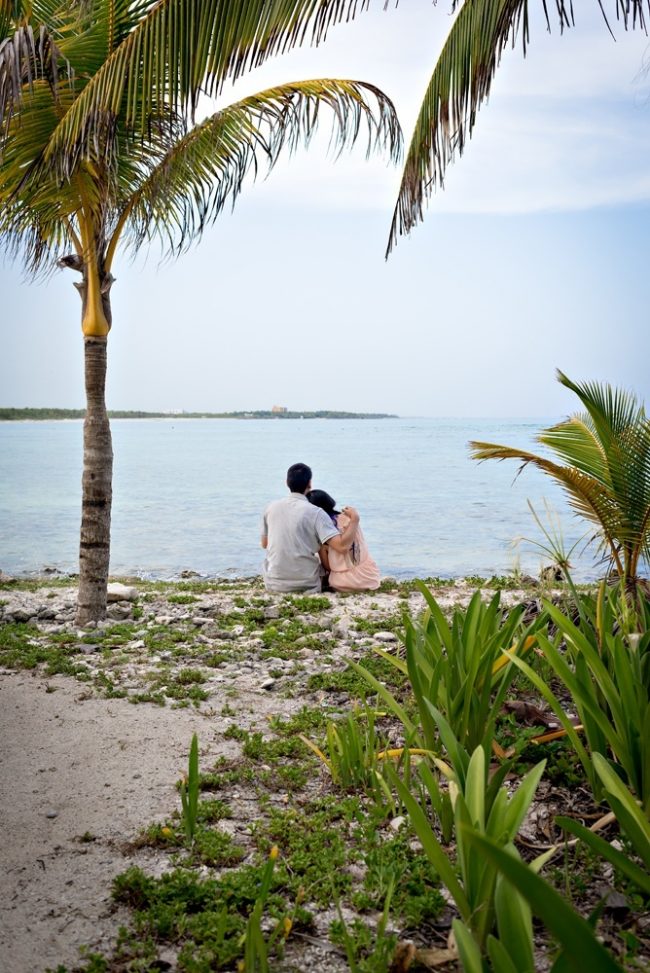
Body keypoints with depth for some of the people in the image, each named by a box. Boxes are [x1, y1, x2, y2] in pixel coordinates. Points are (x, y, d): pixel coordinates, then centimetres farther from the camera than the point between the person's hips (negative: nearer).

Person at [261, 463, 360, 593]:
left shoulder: (271, 507, -1)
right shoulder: (316, 513, -14)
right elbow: (342, 547, -23)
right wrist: (354, 519, -8)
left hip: (273, 585, 4)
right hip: (306, 586, -4)